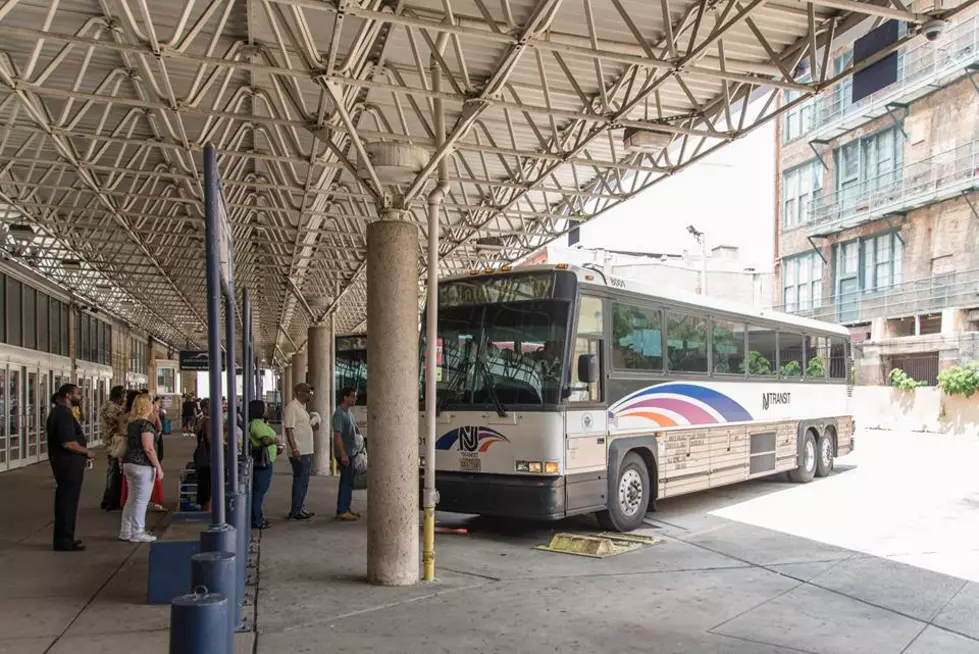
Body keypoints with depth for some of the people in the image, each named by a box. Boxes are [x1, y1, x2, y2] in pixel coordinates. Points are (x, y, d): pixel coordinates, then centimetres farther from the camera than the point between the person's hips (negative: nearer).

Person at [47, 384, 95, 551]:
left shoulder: (59, 412, 15)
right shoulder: (64, 414, -19)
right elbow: (68, 443, -26)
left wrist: (82, 457, 18)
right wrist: (87, 452, -12)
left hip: (64, 463, 11)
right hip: (69, 464, -11)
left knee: (65, 501, 17)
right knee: (68, 502, -4)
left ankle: (64, 538, 25)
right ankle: (64, 542, 3)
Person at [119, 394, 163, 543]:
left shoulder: (131, 423, 11)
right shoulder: (145, 423, -15)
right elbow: (148, 448, -19)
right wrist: (158, 467, -16)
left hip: (128, 463, 9)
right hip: (143, 465, -9)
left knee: (131, 499, 16)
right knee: (141, 500, 0)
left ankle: (125, 532, 20)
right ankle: (137, 533, 5)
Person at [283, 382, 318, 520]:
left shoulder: (302, 407, 16)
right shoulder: (292, 407, -14)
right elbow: (289, 429, -20)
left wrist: (312, 428, 6)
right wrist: (294, 449, -25)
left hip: (306, 451, 10)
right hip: (299, 452, -10)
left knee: (303, 482, 14)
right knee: (300, 481, -4)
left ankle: (300, 509, 21)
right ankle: (296, 511, 2)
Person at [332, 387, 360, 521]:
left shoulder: (348, 412, 14)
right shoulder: (339, 414, -17)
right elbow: (337, 435, -23)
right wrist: (343, 454, -26)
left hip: (350, 452, 10)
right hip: (345, 454, -10)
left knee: (347, 481, 13)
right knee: (346, 481, -7)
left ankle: (345, 509, 20)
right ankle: (342, 511, -4)